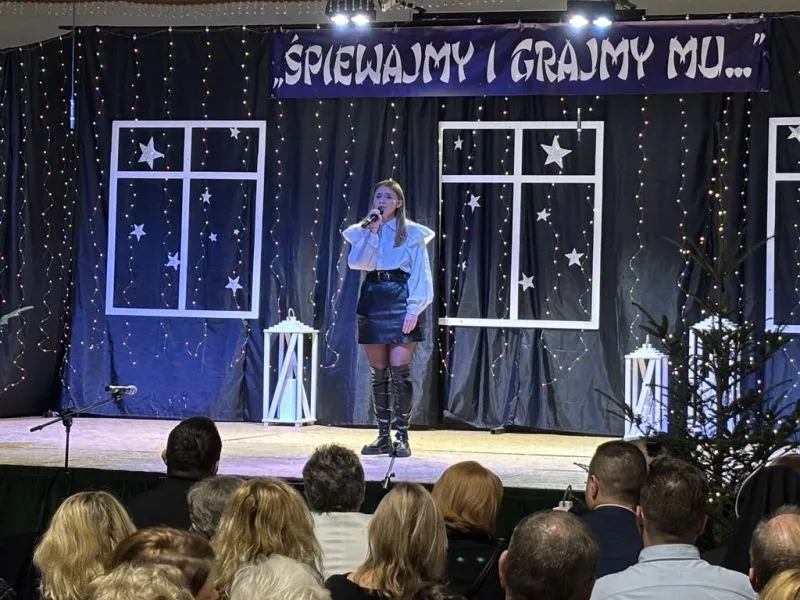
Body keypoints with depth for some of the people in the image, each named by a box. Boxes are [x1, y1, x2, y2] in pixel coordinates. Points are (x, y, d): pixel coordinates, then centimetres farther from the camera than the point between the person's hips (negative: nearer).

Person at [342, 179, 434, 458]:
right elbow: (356, 262, -7)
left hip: (400, 302, -3)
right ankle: (383, 436, 11)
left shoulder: (412, 233, 2)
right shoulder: (362, 231, 9)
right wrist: (371, 231, -12)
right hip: (372, 301, 3)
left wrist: (414, 309, -11)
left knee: (399, 370, -8)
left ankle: (402, 436, -3)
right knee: (378, 372, 5)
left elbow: (420, 273, -2)